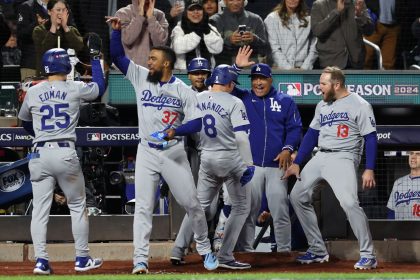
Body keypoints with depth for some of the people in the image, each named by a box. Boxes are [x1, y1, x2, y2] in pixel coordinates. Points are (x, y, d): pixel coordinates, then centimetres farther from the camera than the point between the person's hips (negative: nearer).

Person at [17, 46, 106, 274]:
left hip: (39, 155, 2)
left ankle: (41, 260, -4)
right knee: (77, 206, 11)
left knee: (40, 210, 4)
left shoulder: (33, 92, 5)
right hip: (65, 153, -2)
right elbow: (100, 87, 18)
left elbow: (24, 121, 22)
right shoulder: (75, 89, -1)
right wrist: (95, 58, 28)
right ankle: (82, 259, 14)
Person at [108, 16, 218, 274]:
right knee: (143, 207, -4)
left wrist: (175, 131, -25)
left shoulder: (183, 90, -4)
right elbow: (117, 56, 4)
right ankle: (140, 260, -5)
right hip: (147, 153, 2)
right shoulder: (141, 78, 3)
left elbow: (197, 122, -8)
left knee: (191, 203, 3)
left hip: (174, 153, -2)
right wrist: (117, 30, -10)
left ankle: (205, 249, 21)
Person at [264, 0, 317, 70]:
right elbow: (274, 49, -3)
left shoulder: (309, 20, 12)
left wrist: (304, 68, -5)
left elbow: (313, 49, 8)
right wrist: (288, 69, -11)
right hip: (280, 69, -1)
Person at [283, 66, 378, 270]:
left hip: (343, 158, -8)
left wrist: (369, 169, -16)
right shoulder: (322, 106, 15)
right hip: (320, 158, 8)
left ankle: (368, 255, -17)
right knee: (297, 197, 4)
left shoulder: (359, 105, -7)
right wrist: (296, 163, 11)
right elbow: (311, 135, 18)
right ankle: (318, 250, 12)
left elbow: (371, 139, -9)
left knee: (349, 202, -26)